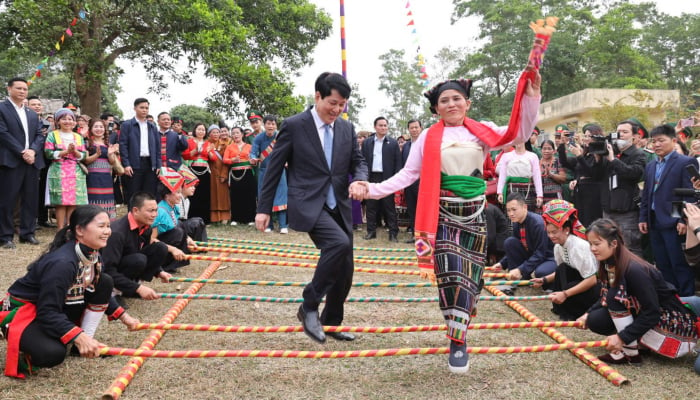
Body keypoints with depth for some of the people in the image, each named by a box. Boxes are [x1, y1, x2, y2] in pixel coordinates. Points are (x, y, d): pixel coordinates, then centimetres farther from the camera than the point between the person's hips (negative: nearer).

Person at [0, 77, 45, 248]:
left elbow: (40, 135, 11)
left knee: (31, 199, 7)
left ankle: (27, 233, 16)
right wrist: (22, 152, -16)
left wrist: (32, 150, -8)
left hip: (32, 161, 6)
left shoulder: (32, 114, 19)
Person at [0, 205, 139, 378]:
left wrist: (123, 316, 9)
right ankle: (19, 354, 0)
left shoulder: (92, 255, -6)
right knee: (53, 353, -36)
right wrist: (78, 337, -42)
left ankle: (87, 342, 2)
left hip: (58, 308, 9)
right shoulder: (62, 263, -32)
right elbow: (47, 313, -33)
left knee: (105, 282, -6)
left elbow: (99, 292, 13)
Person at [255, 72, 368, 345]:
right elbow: (274, 167, -2)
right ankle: (309, 306, -10)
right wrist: (263, 208, -2)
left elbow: (358, 161, 13)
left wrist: (358, 180, -12)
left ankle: (331, 323, 28)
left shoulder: (347, 128, 8)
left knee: (345, 269, 7)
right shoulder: (294, 125, -6)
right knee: (340, 243, -29)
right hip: (308, 206, -6)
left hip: (339, 207, 6)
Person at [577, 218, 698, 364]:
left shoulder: (634, 270, -28)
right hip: (642, 314, 8)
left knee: (615, 296, -26)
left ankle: (630, 353, -15)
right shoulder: (609, 264, -4)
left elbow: (652, 313, -28)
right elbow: (605, 298, 12)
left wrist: (622, 337, -30)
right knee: (595, 321, -7)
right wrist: (588, 314, -2)